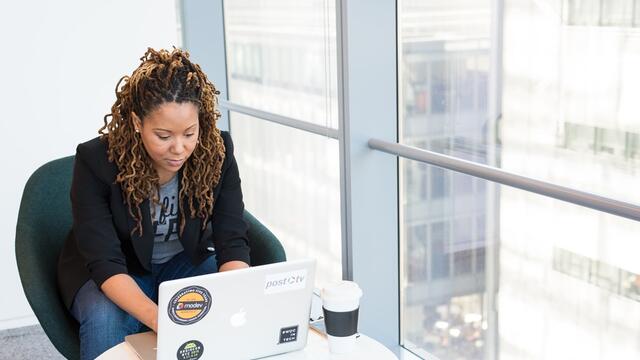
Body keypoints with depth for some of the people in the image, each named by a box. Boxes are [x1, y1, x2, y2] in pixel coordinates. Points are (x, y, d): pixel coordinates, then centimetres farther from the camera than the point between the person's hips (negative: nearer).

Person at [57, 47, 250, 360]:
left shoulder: (217, 151, -20)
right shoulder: (95, 161, -27)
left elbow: (232, 242, -21)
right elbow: (105, 262, -30)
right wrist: (159, 319, -48)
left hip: (184, 261, 2)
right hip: (111, 274, -2)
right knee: (105, 319, -34)